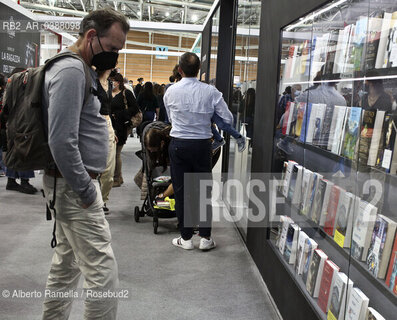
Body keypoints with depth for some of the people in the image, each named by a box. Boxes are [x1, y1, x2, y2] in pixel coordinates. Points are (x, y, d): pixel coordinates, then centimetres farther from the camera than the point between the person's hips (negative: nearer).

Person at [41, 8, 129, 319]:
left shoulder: (79, 69, 15)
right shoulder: (71, 70, -17)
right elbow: (62, 142, -25)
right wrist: (86, 191, -17)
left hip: (71, 184, 10)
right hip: (74, 187, -10)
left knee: (66, 265, 19)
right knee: (103, 273, -4)